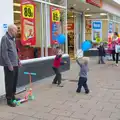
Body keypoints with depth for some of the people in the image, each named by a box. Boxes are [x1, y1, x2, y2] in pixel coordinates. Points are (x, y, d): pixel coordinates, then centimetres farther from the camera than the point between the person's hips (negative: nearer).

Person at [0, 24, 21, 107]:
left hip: (15, 64, 9)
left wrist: (18, 60, 16)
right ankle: (9, 99, 8)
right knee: (9, 82, -1)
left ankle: (13, 96, 28)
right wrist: (9, 65, -20)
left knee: (14, 82, 15)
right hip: (9, 65, -9)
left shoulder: (12, 38, 14)